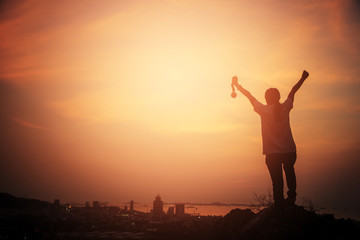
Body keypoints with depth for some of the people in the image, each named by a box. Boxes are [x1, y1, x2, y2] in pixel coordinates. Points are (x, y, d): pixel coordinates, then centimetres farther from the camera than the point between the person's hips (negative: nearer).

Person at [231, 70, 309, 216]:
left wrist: (236, 84, 16)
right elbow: (293, 92, 15)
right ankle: (292, 197, 24)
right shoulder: (285, 108, 0)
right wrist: (303, 78, 30)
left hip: (272, 153, -2)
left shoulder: (264, 110, -6)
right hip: (289, 150, 3)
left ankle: (280, 209, 2)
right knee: (289, 171, 29)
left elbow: (249, 96, 4)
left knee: (277, 182, 1)